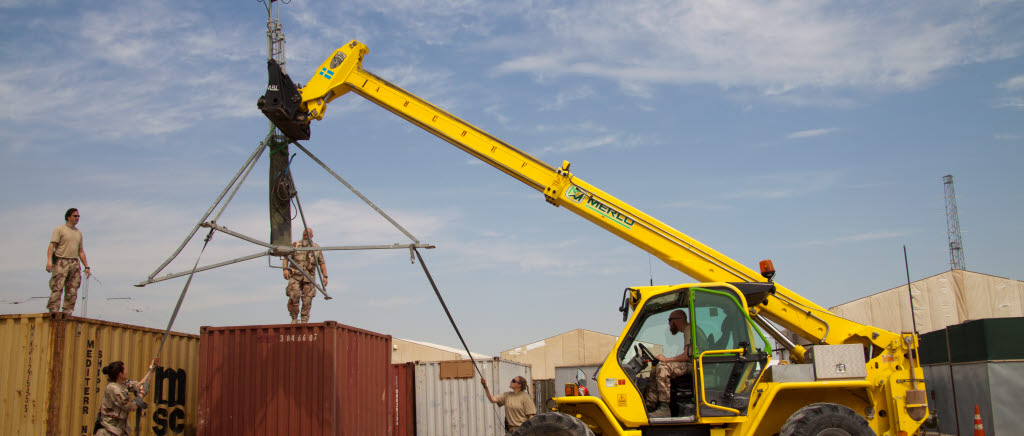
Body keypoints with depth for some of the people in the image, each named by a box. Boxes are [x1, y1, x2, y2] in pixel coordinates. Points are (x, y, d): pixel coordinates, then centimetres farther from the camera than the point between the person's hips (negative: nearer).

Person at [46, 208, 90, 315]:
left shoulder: (78, 233, 21)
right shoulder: (60, 229, 3)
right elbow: (51, 246, -6)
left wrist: (86, 266, 19)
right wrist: (49, 260, -21)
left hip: (75, 263, 6)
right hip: (61, 262, -6)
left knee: (72, 291, 0)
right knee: (57, 288, -15)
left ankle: (67, 313, 2)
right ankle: (53, 310, -16)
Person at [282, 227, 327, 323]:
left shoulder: (317, 249, 13)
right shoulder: (295, 245, 9)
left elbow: (322, 263, 12)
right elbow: (286, 258, 2)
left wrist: (325, 276, 1)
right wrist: (285, 269, -16)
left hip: (309, 278, 1)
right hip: (295, 276, -1)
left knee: (307, 300, -3)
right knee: (294, 297, -14)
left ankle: (304, 321, 4)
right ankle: (294, 318, 1)